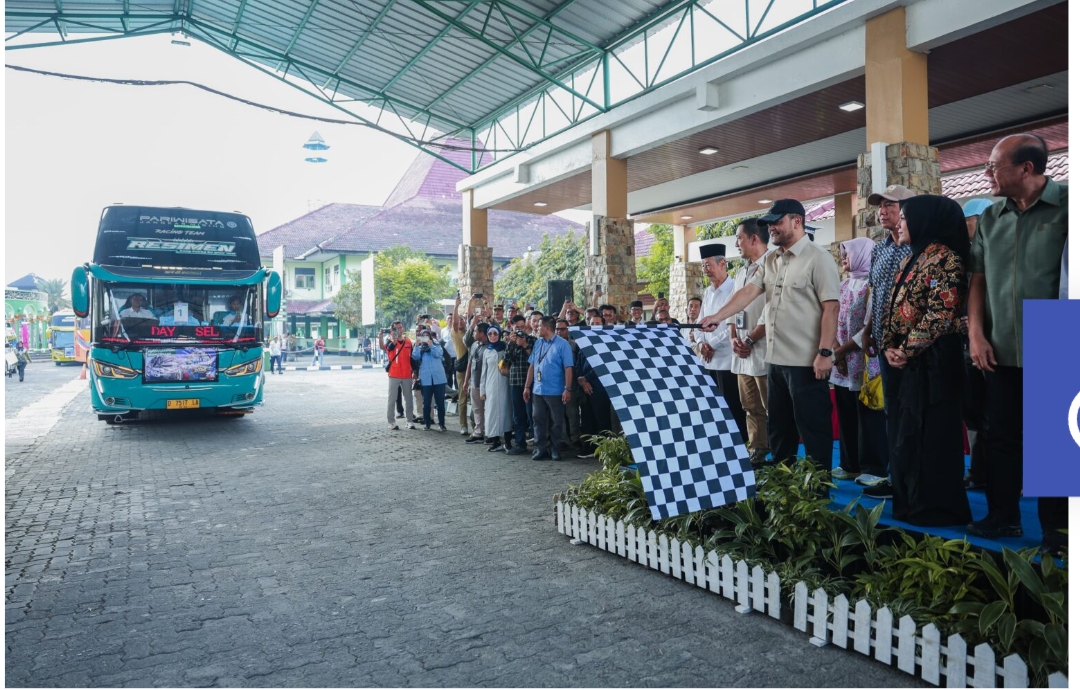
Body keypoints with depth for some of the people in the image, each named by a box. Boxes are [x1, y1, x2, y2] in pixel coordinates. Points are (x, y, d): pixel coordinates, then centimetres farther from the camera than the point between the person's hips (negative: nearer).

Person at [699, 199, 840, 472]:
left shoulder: (818, 258, -8)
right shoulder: (771, 260, 13)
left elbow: (831, 307, -13)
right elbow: (749, 291, 6)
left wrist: (825, 352, -20)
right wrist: (719, 316, -9)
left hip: (806, 361, -8)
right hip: (775, 359, 8)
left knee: (813, 428, 2)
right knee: (779, 428, 17)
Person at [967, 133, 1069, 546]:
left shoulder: (1065, 205, -7)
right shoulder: (990, 218, 9)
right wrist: (976, 334, 3)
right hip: (1001, 352, 5)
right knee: (1001, 438, 11)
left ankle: (1057, 531, 17)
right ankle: (1002, 517, 25)